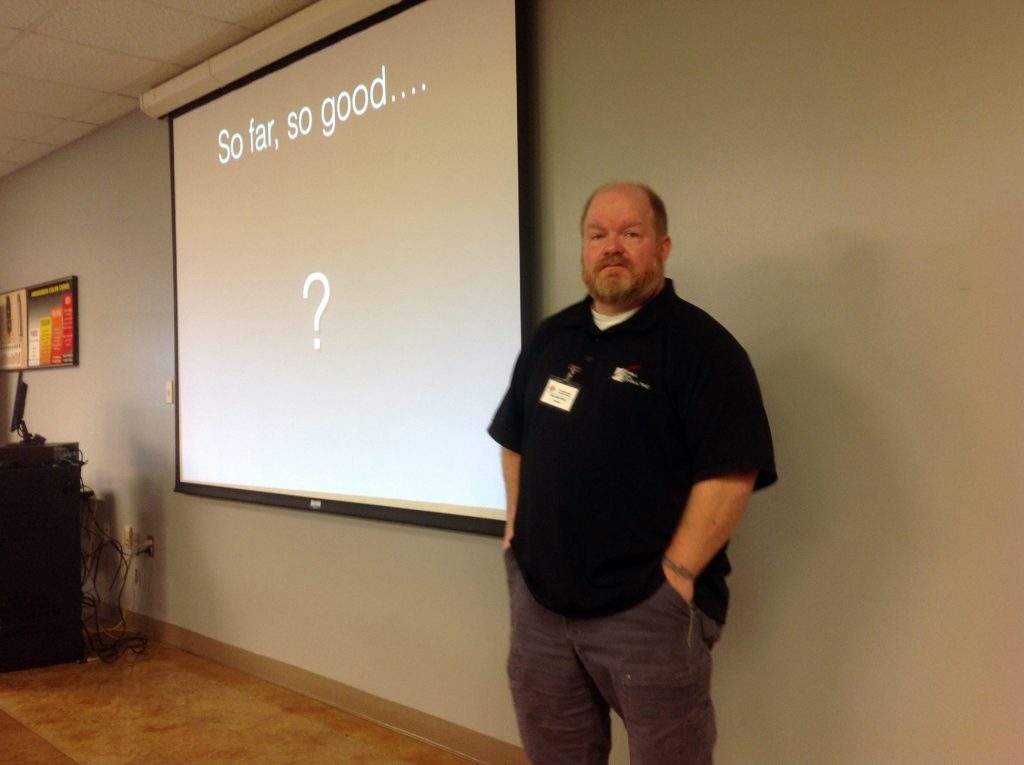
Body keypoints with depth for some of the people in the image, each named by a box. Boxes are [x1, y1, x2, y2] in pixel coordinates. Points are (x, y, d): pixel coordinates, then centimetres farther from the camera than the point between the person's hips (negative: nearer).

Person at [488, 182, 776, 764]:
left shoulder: (701, 343, -10)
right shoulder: (551, 338, 11)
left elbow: (730, 474, -16)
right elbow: (515, 441, 19)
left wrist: (675, 576, -18)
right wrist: (517, 531, 10)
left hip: (649, 607, -6)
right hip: (539, 598, 6)